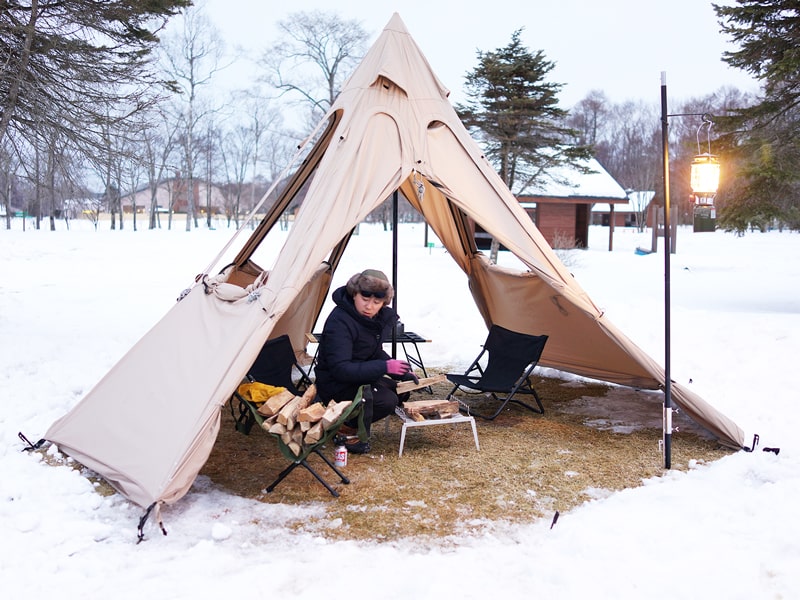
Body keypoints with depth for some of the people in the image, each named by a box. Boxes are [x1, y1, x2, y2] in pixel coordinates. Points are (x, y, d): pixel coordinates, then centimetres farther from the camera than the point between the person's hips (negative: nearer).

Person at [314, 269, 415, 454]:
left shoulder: (379, 318, 0)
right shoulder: (339, 322, -27)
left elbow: (376, 354, 15)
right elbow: (340, 369, -33)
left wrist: (402, 372, 0)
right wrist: (384, 367, -35)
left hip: (360, 377, 9)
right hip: (335, 385, -9)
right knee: (387, 401, -25)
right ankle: (345, 428, -6)